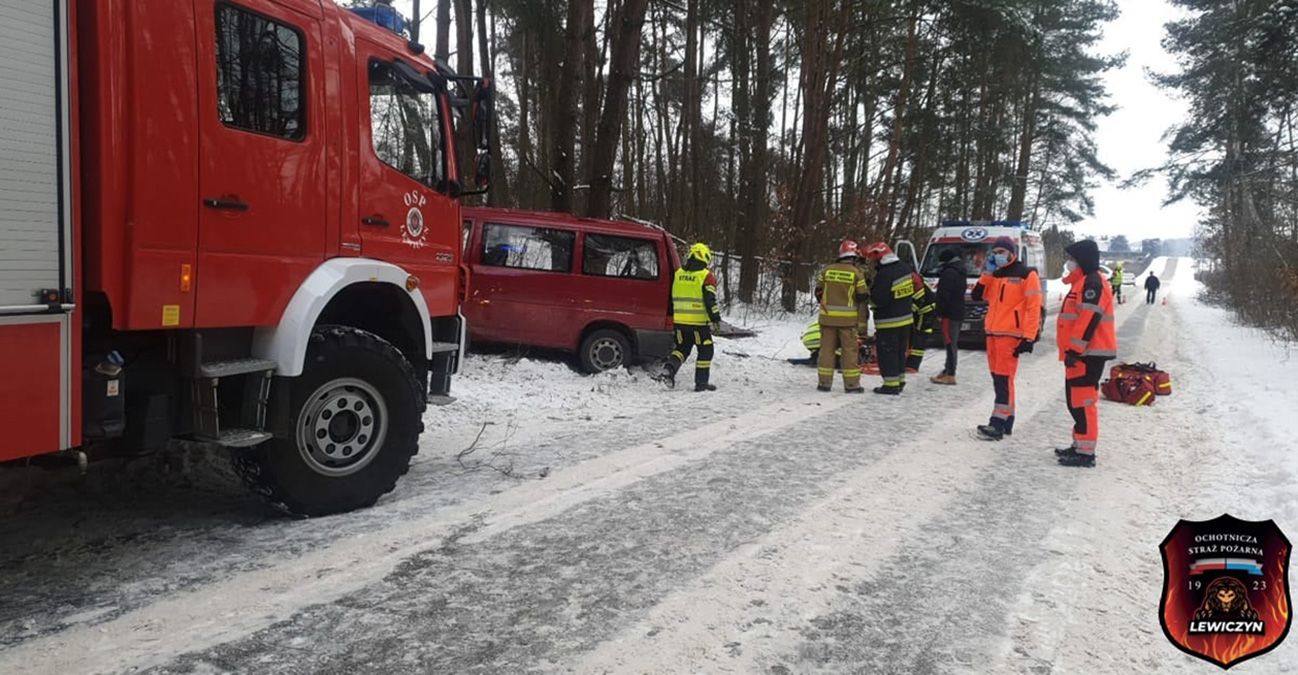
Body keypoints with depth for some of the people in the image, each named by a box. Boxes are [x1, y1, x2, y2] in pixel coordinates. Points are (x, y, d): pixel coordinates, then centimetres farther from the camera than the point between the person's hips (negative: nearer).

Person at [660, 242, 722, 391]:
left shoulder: (678, 274, 8)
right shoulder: (706, 277, -9)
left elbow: (673, 298, 16)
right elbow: (710, 301, -14)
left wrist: (673, 316, 26)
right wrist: (715, 319, -6)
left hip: (679, 321, 5)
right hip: (699, 322, -5)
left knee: (682, 348, 20)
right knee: (705, 350, 8)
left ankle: (669, 368, -3)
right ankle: (701, 382, 7)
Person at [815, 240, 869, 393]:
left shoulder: (827, 271, 2)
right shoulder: (857, 273, -7)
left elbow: (819, 292, 7)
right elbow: (862, 297, -6)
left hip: (828, 317, 2)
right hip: (848, 319, -2)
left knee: (827, 348, 8)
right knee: (850, 350, 5)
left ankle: (824, 382, 10)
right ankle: (852, 384, 8)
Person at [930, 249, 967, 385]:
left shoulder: (949, 273, -15)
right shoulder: (960, 273, 18)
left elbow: (943, 295, -19)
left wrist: (940, 312, -14)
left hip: (950, 313, -11)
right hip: (959, 312, 11)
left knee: (950, 343, -11)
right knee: (953, 343, 16)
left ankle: (950, 375, -12)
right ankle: (948, 370, 25)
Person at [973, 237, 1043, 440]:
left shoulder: (1026, 275, -6)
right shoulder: (994, 275, 17)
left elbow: (1034, 307, -11)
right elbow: (978, 296, 11)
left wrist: (1029, 337, -17)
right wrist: (987, 273, 2)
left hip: (1011, 334, -8)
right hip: (992, 332, 8)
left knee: (1004, 378, -10)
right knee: (997, 376, 11)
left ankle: (998, 424, -11)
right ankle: (1007, 418, 20)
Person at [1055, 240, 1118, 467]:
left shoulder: (1092, 283, -14)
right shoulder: (1082, 282, 20)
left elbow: (1089, 320, -22)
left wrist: (1075, 350, -22)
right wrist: (1072, 351, 25)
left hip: (1088, 354, -11)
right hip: (1081, 353, 11)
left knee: (1082, 400, -10)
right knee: (1076, 400, 16)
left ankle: (1085, 453, -8)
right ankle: (1080, 445, 25)